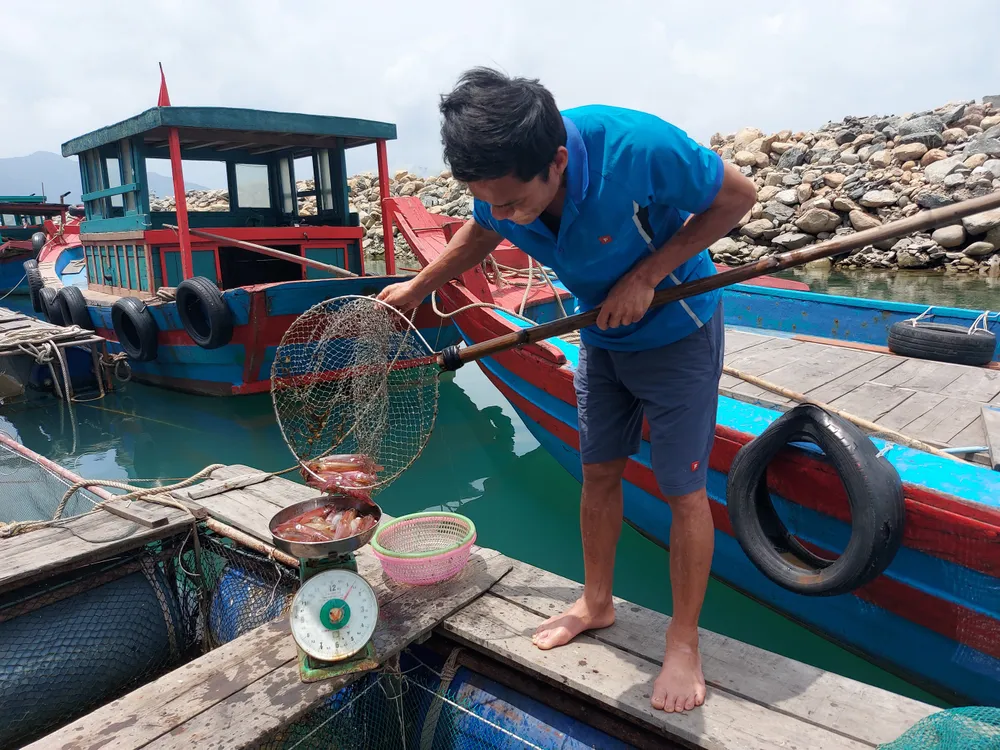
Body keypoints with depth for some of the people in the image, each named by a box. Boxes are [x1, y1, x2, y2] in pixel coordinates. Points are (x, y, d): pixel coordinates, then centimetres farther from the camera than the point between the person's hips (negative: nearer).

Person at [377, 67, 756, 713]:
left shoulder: (637, 146, -36)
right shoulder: (501, 188, -19)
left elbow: (737, 196, -20)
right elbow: (481, 235, 6)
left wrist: (645, 276, -28)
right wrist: (415, 289, 11)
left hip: (678, 330, -5)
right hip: (603, 336, 5)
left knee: (683, 489, 0)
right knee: (600, 471, 13)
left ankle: (685, 643, 19)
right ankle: (597, 603, 34)